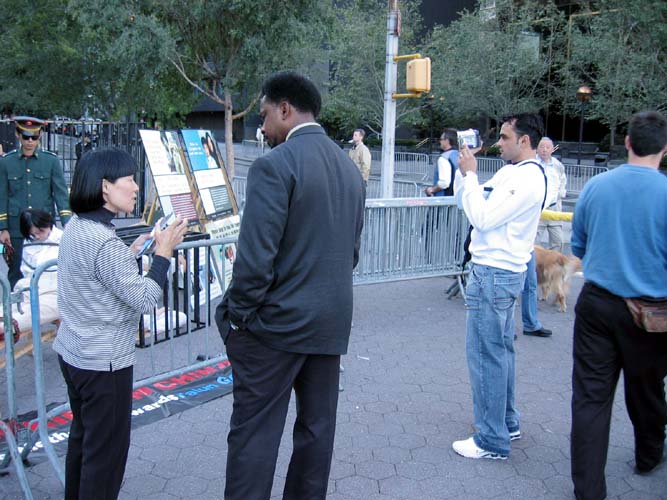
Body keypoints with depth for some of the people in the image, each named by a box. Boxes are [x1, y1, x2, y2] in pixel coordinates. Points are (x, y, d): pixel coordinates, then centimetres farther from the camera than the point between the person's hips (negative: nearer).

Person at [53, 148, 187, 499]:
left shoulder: (76, 227, 2)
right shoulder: (105, 242, -26)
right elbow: (144, 300, -22)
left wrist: (129, 253, 11)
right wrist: (163, 252, -15)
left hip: (72, 352, 10)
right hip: (103, 363, -10)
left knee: (82, 436, 25)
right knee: (106, 449, 6)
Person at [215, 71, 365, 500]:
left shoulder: (275, 164, -15)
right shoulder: (349, 167, 9)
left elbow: (255, 257, -19)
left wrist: (237, 316, -7)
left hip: (277, 322, -7)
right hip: (331, 321, 8)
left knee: (254, 434, 3)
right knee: (317, 428, 16)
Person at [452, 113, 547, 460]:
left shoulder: (528, 179, -17)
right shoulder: (511, 172, 13)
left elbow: (482, 217, -22)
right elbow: (465, 201, 15)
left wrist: (470, 174, -14)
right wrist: (466, 172, 1)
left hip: (494, 275, -10)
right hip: (501, 273, 10)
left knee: (485, 355, -4)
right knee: (500, 350, 18)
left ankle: (492, 441, 6)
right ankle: (507, 423, 32)